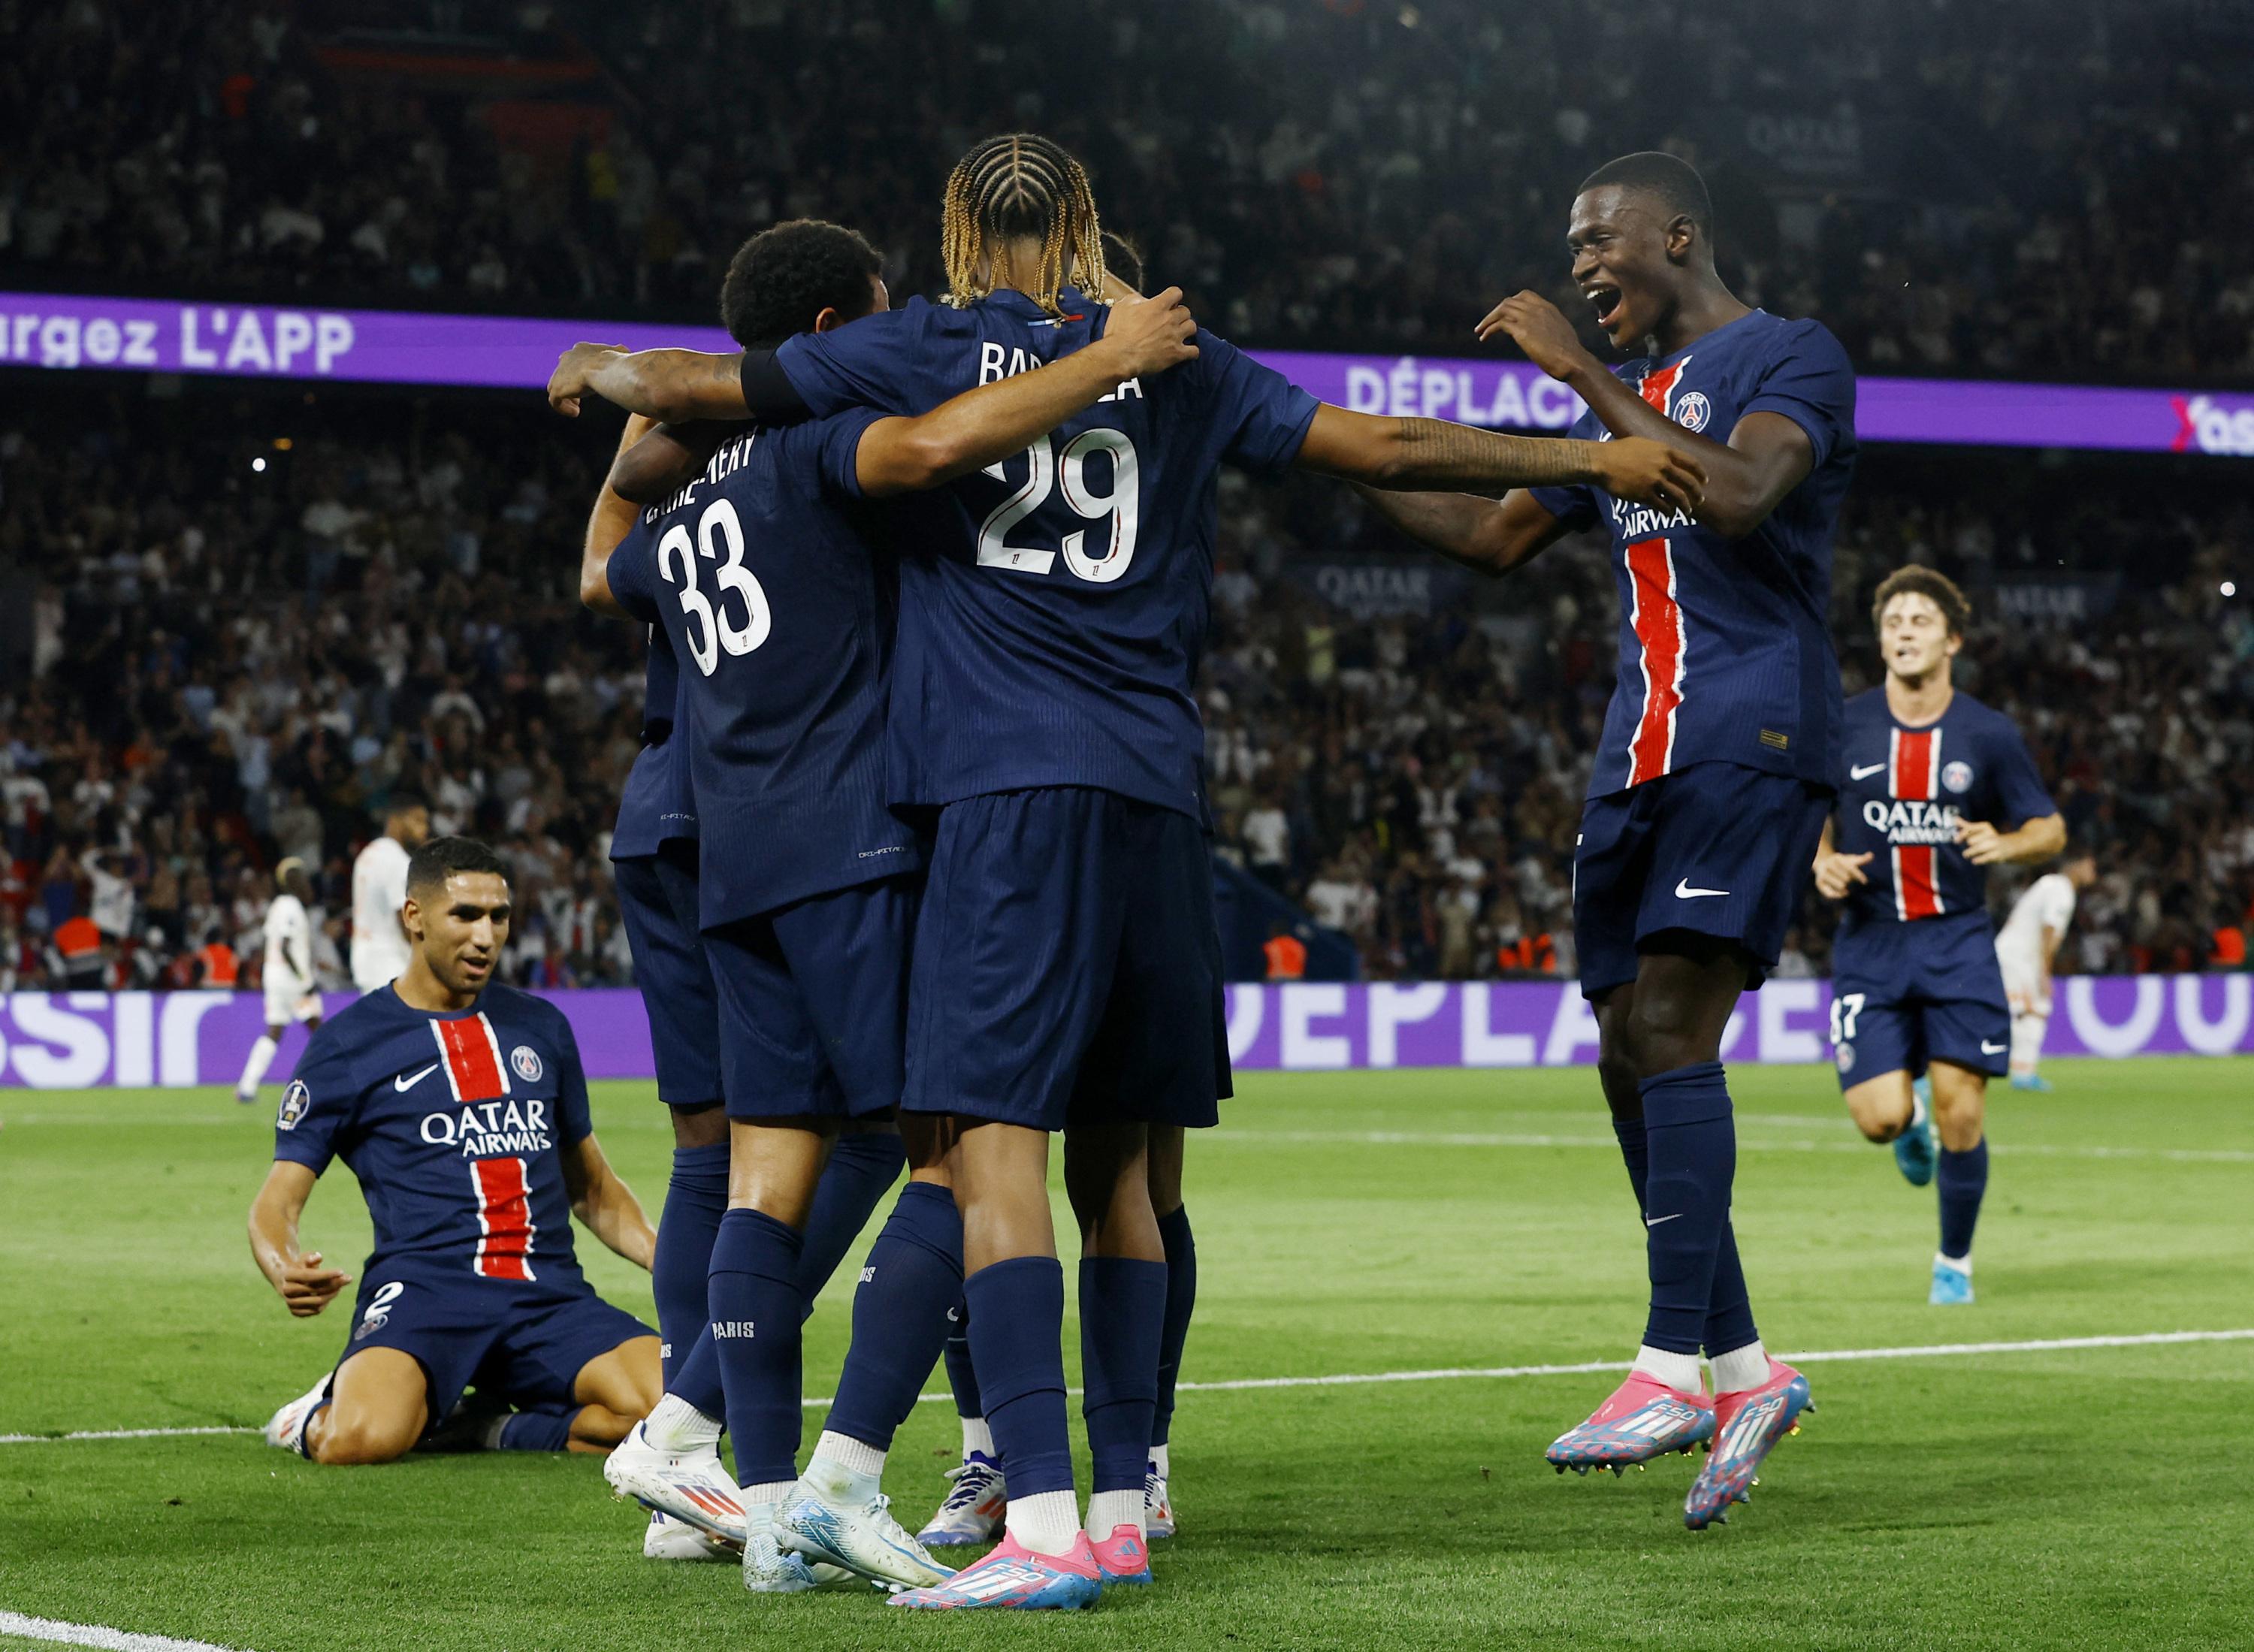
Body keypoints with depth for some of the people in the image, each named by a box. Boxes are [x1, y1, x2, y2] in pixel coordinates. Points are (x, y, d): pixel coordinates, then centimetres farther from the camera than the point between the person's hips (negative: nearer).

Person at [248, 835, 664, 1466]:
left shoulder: (541, 1027, 20)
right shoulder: (347, 1044, 7)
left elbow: (594, 1188, 28)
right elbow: (277, 1202, 4)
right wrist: (286, 1270, -20)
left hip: (549, 1294, 3)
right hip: (423, 1289, -3)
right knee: (363, 1438, -36)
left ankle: (499, 1428, -2)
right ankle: (323, 1414, 2)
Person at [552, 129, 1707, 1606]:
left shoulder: (923, 353, 5)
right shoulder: (1176, 369, 13)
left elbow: (676, 388, 8)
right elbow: (1388, 446, 13)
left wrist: (594, 365, 31)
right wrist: (1602, 460, 22)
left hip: (1011, 791, -5)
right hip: (1160, 798, 5)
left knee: (996, 1143, -10)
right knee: (1117, 1161, 13)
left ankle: (1047, 1526, -20)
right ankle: (1125, 1507, 16)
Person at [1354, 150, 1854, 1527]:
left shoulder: (1792, 358, -2)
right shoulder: (1625, 400, 24)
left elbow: (1738, 496, -22)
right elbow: (1496, 536, 32)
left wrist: (1581, 373, -20)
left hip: (1751, 741, -8)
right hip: (1640, 757, 8)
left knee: (1668, 1022, -20)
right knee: (1631, 1055, 2)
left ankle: (1676, 1365, -22)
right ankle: (1746, 1372, 8)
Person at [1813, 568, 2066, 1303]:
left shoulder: (1990, 735, -2)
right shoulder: (1841, 729, 0)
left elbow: (2051, 829, 6)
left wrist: (2005, 844, -15)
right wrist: (1822, 861, -8)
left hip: (1958, 943, 0)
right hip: (1869, 942, 0)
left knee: (1962, 1115, -7)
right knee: (1880, 1118, -11)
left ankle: (1955, 1258, 16)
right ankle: (1911, 1119, 29)